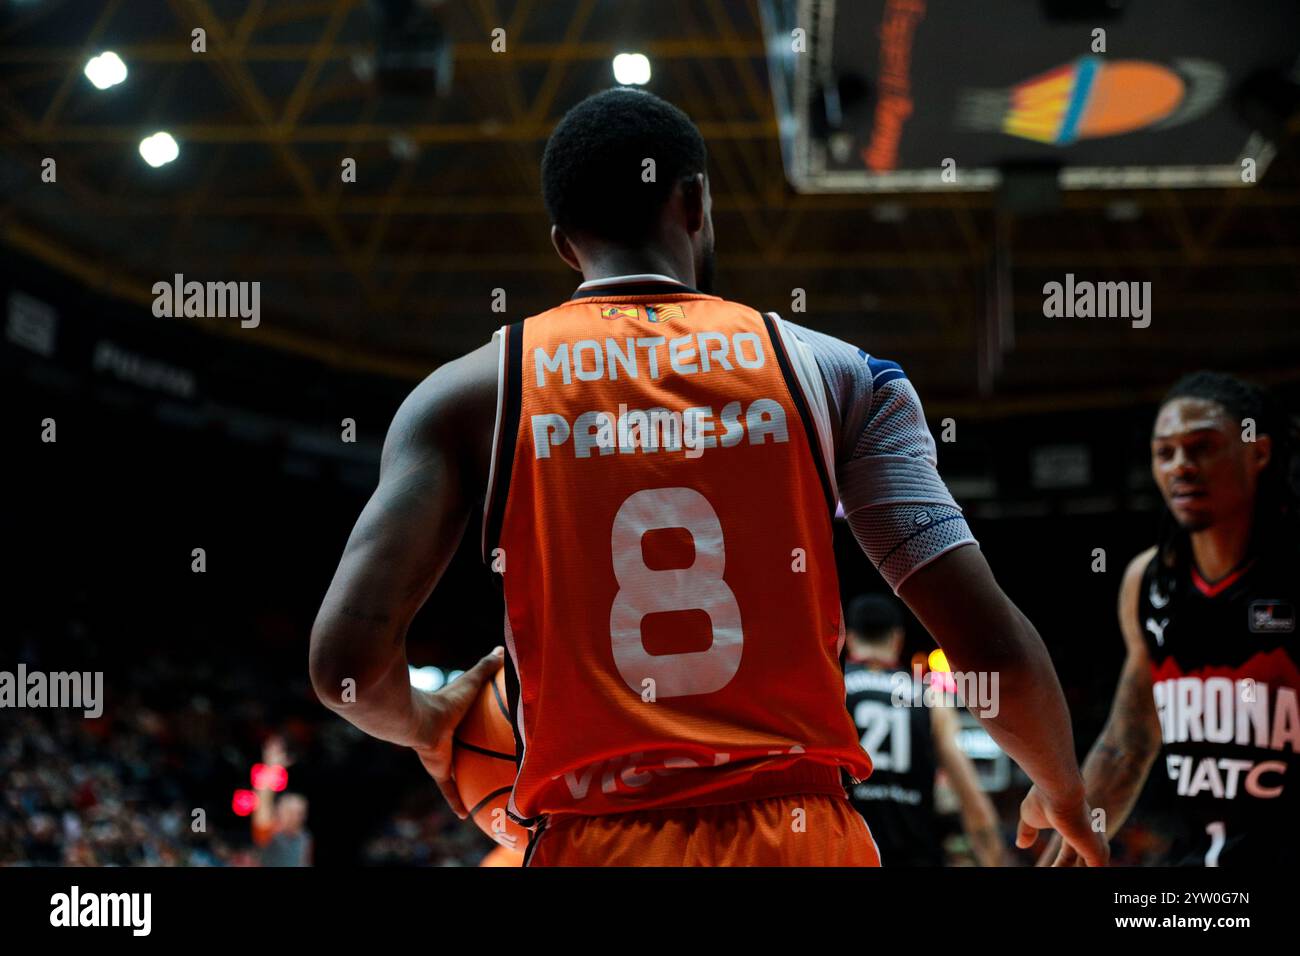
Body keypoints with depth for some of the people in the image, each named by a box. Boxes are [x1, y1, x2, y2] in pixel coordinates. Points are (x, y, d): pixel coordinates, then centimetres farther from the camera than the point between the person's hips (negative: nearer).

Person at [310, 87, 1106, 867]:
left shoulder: (467, 394, 3)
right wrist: (1064, 795, 17)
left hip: (592, 843, 0)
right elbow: (994, 649, -3)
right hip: (801, 839, 1)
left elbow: (348, 659, -6)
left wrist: (427, 727, 17)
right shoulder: (837, 375, 3)